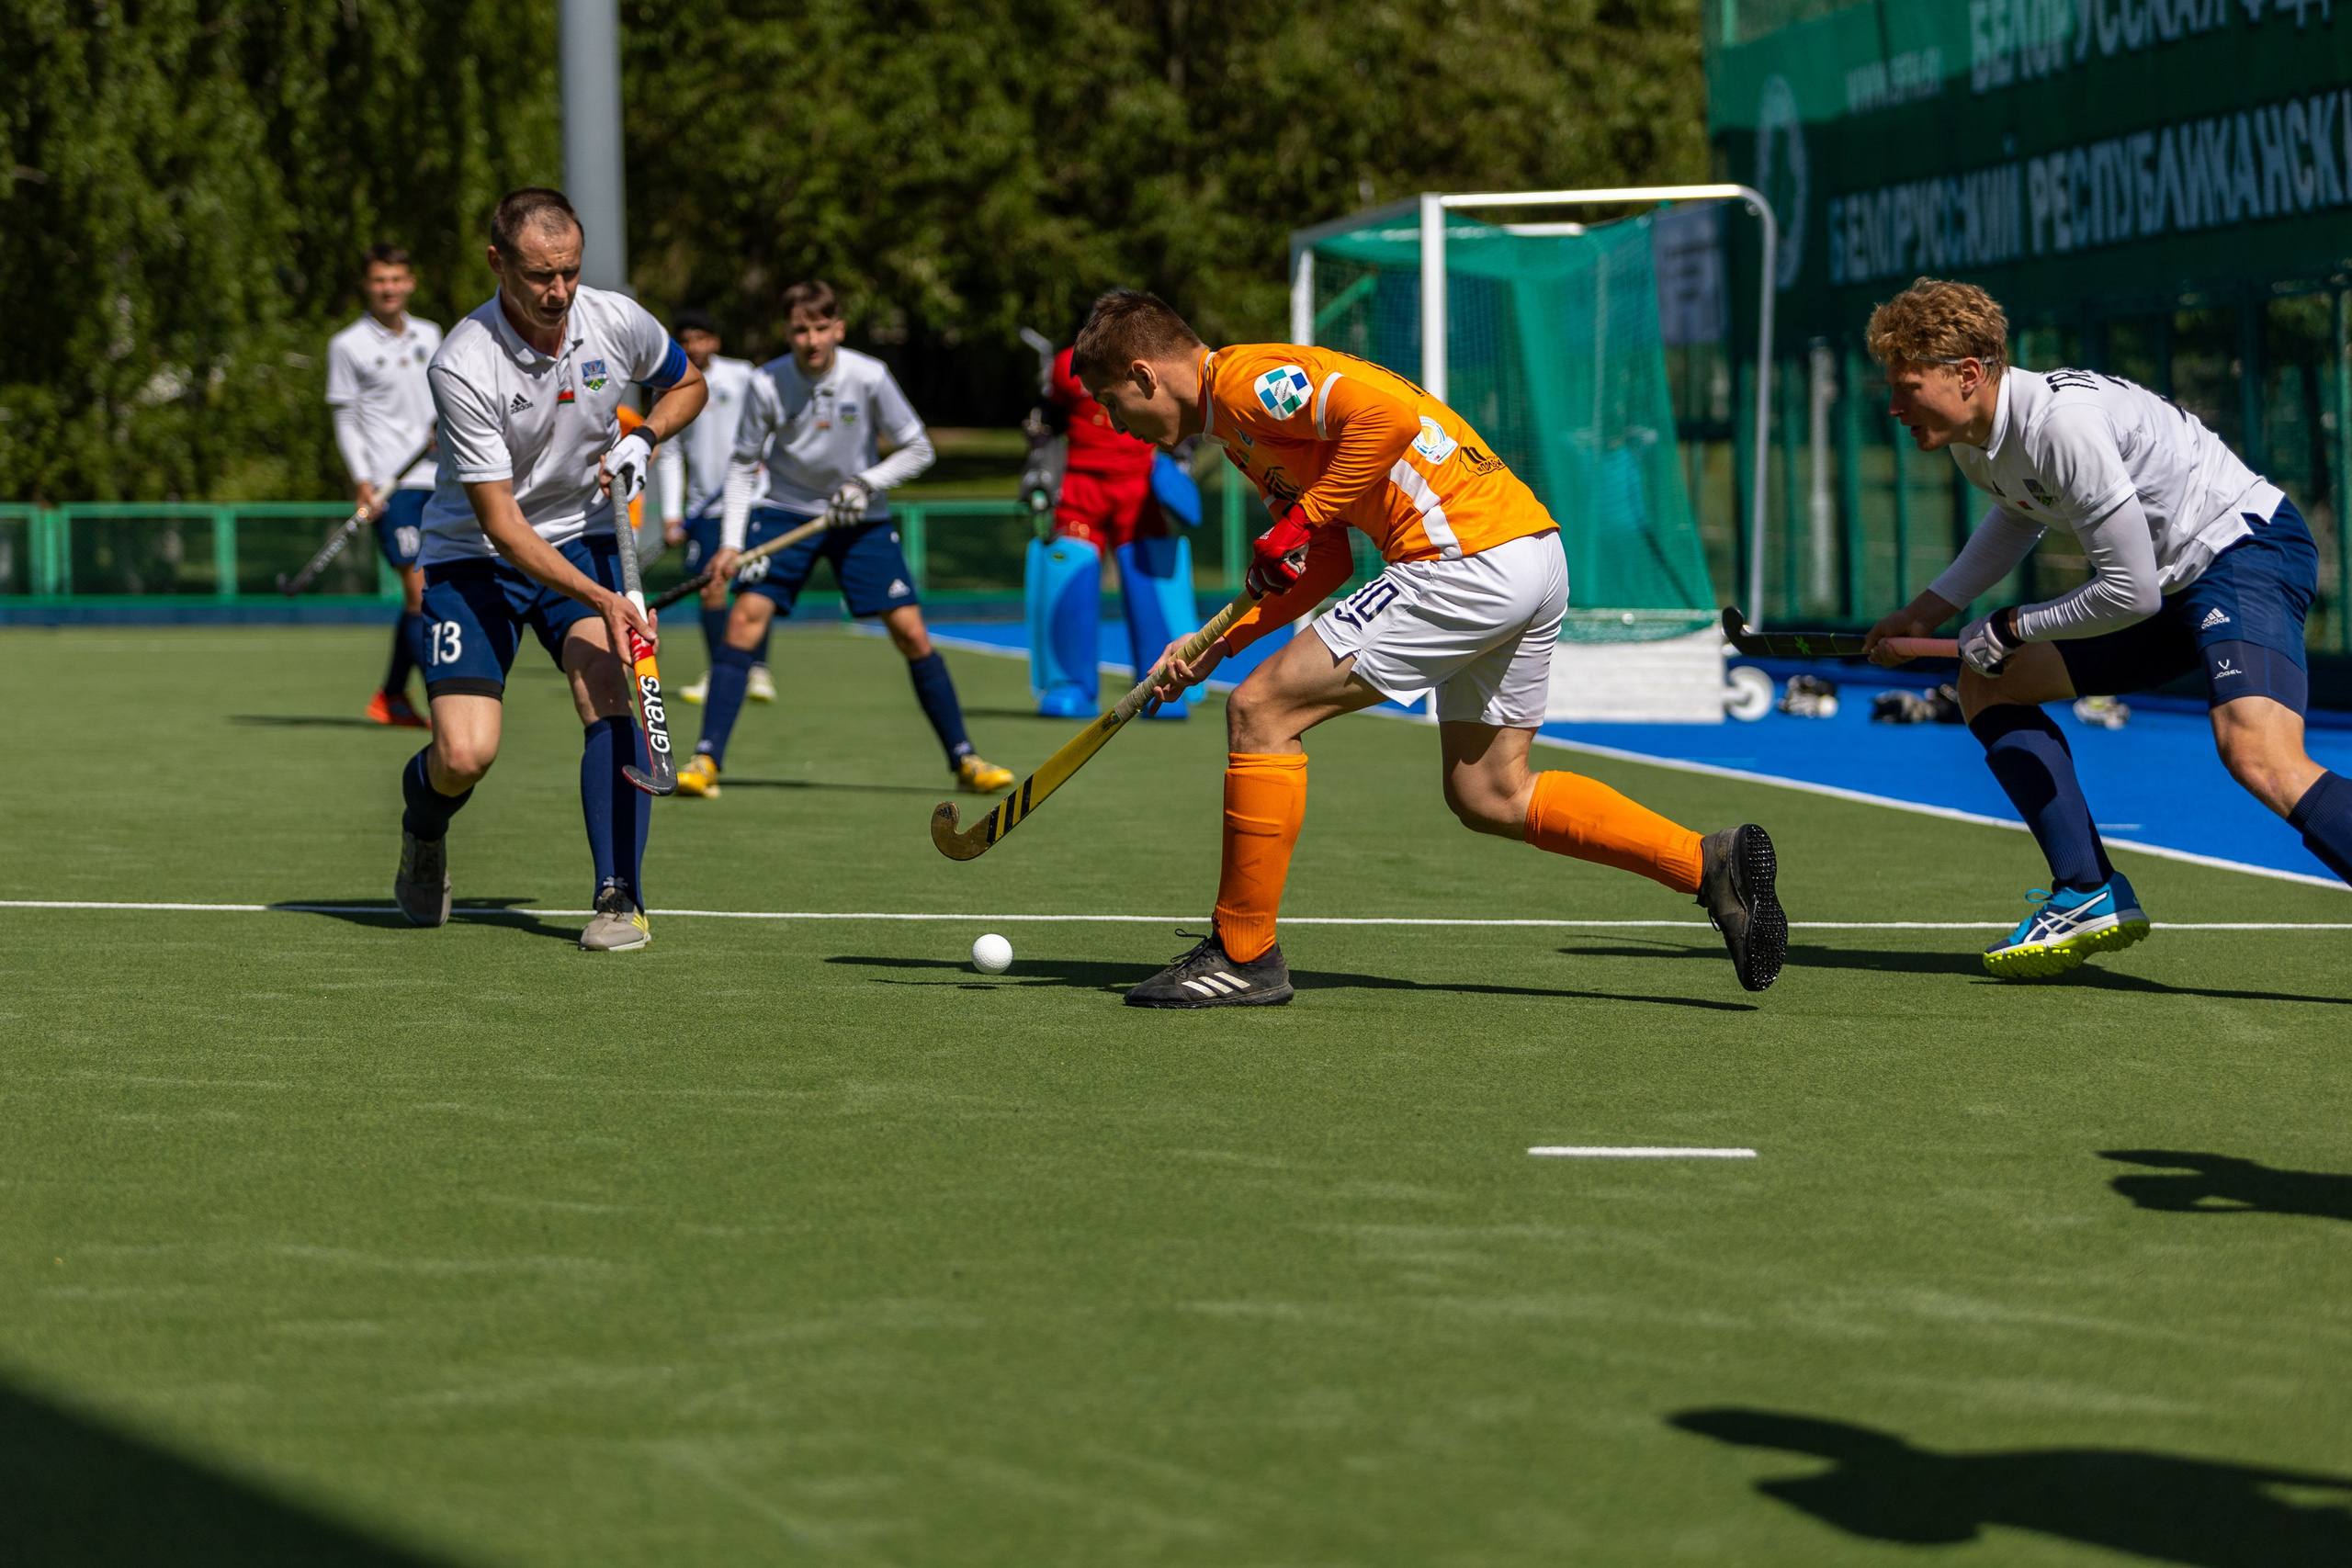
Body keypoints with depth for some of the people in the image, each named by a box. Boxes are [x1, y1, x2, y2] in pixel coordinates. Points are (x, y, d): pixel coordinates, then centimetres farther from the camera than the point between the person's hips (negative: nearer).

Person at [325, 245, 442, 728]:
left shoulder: (430, 336, 12)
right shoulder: (348, 345, -2)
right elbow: (345, 420, -2)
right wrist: (362, 481, -11)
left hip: (436, 479, 6)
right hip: (390, 485, -6)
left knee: (423, 594, 7)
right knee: (418, 589, -13)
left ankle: (391, 697, 19)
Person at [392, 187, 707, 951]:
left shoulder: (618, 321, -12)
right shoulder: (462, 367, -26)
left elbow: (687, 384, 12)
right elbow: (501, 524, -24)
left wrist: (642, 439, -9)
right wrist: (601, 599, -33)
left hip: (583, 537, 3)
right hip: (474, 555, -3)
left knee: (612, 700, -22)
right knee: (466, 755, -14)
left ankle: (620, 898, -19)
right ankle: (423, 828, 23)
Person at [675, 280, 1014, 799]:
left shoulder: (869, 377, -14)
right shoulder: (767, 384, -12)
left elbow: (918, 450, -3)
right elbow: (744, 465, -2)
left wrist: (866, 484, -17)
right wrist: (730, 542, -10)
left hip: (860, 520, 0)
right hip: (786, 512, 0)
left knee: (911, 632, -6)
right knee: (746, 616, -17)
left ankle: (963, 760, 7)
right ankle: (706, 760, -13)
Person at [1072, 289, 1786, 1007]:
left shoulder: (1244, 380, -7)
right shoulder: (1245, 420, 25)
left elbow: (1386, 412, -21)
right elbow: (1330, 562, 26)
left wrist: (1300, 520, -13)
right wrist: (1216, 644, 19)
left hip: (1472, 559, -11)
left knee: (1261, 709, -6)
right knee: (1487, 795, 18)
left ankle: (1242, 954, 0)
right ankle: (1710, 863, 13)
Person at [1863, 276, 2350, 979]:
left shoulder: (2065, 424, -26)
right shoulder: (1975, 439, 4)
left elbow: (2132, 592, -24)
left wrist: (2012, 629, -10)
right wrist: (1932, 607, 22)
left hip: (2247, 546, -11)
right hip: (2177, 584, 11)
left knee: (2259, 757, -34)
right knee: (1988, 683, 13)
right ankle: (2090, 897, 10)